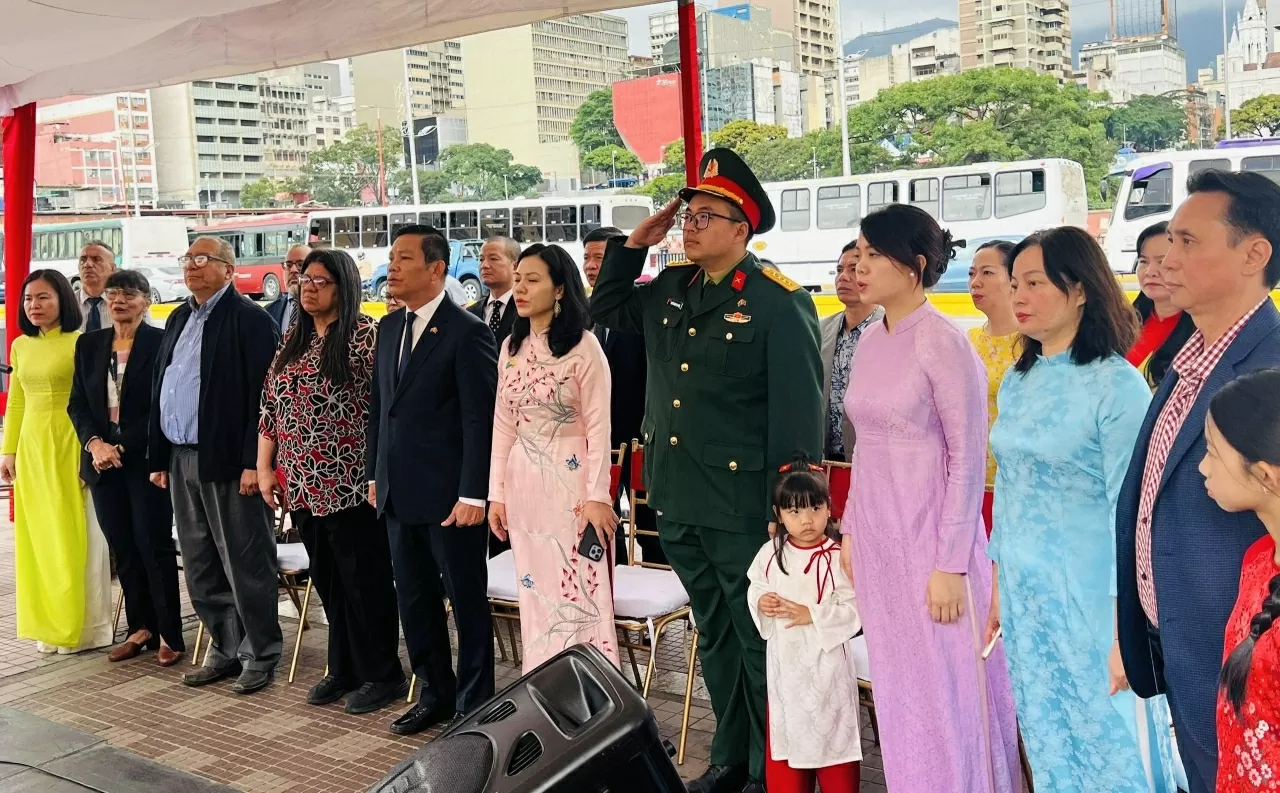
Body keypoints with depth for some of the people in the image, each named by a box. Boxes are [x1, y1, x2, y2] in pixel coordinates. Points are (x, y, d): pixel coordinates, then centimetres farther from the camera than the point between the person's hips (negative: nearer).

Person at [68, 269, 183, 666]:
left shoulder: (161, 342, -5)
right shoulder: (89, 344, 12)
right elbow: (78, 403, 9)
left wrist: (122, 447, -14)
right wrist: (95, 443, -8)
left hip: (146, 459, -5)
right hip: (102, 459, 5)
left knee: (154, 545, -3)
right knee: (123, 548, 9)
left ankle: (170, 635, 4)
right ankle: (141, 628, 19)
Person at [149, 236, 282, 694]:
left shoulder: (250, 320, -9)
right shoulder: (178, 319, 16)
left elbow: (262, 395, -15)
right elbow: (160, 388, 17)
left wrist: (253, 463, -20)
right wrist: (159, 457, 12)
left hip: (227, 462, -8)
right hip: (180, 461, 8)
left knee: (245, 565, 1)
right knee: (200, 568, 14)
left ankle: (260, 655, 13)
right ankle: (225, 649, 26)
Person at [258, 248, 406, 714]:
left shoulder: (364, 335, -9)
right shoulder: (293, 339, 12)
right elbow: (270, 405, 15)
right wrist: (264, 467, 10)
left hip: (350, 485, -7)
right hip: (303, 485, 7)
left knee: (365, 581, 3)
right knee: (327, 580, 14)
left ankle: (382, 675, 16)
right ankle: (344, 670, 27)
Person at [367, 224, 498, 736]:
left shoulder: (467, 333, -11)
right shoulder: (389, 328, 11)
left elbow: (480, 419, -14)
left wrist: (473, 495, -17)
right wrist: (375, 474, 14)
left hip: (450, 495, -7)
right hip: (399, 493, 8)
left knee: (467, 601, 5)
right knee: (414, 599, 15)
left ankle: (474, 704, 18)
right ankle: (435, 693, 30)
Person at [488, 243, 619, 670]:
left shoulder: (584, 346, -8)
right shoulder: (512, 346, 9)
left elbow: (598, 427, -9)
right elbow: (503, 425, 10)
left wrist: (598, 495, -13)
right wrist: (496, 492, 7)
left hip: (569, 479, -5)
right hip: (522, 482, 6)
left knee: (577, 592, -1)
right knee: (535, 593, 11)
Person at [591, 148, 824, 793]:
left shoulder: (779, 302, -13)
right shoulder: (669, 290, 8)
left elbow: (799, 412, -16)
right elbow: (605, 310, 23)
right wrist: (635, 244, 9)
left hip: (742, 510, -7)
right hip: (677, 502, 7)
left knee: (760, 643, 7)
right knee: (714, 638, 19)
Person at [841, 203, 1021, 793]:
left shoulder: (944, 343, -13)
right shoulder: (872, 340, 8)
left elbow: (967, 459, -14)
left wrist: (952, 564, -15)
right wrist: (851, 529, 13)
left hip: (930, 534, -7)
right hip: (876, 535, 7)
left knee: (946, 692, 3)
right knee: (898, 688, 16)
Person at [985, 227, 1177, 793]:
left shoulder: (1116, 384, -13)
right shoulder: (1018, 380, 7)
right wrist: (998, 583, 13)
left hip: (1090, 600, -6)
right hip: (1024, 597, 6)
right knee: (1048, 747, 17)